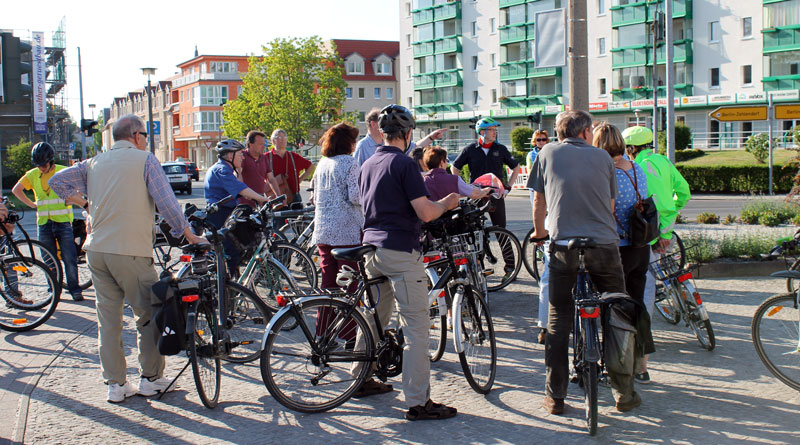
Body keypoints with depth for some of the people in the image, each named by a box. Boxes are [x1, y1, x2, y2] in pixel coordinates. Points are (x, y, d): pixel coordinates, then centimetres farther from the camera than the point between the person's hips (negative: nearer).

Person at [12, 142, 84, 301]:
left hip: (63, 222, -3)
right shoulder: (32, 174, 7)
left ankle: (75, 290, 0)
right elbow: (16, 189, 11)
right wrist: (31, 204, 6)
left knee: (69, 258, -8)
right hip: (44, 223, 3)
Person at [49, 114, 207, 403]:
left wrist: (84, 202, 21)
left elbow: (57, 181, 14)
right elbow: (166, 202, -7)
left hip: (96, 249, 6)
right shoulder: (144, 159, -1)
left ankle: (116, 384, 14)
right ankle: (150, 379, 14)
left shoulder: (94, 163, 14)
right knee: (148, 314, 8)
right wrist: (189, 235, 0)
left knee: (108, 319, 10)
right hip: (131, 251, -5)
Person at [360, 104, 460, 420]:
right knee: (416, 327, -6)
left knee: (373, 319, 21)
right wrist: (447, 203, 4)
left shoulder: (368, 165, 14)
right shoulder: (404, 163, -11)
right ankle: (418, 402, -6)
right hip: (401, 251, -8)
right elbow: (425, 213, -16)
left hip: (372, 248, 9)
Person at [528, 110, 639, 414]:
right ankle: (624, 393, 17)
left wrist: (539, 231, 31)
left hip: (564, 246, 0)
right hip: (605, 244, 0)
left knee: (558, 321, 8)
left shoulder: (548, 153, 9)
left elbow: (539, 200, 14)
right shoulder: (602, 157, 11)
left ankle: (555, 397, 10)